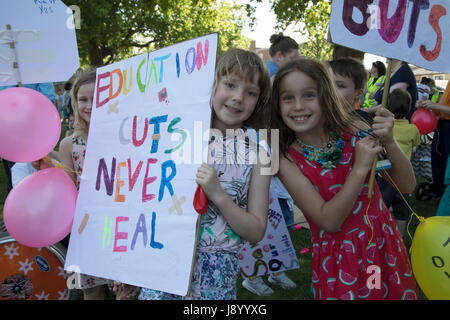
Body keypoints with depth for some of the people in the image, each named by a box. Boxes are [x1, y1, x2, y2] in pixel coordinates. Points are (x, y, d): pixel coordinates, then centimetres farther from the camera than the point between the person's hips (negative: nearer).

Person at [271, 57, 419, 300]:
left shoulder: (356, 131, -8)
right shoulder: (287, 161, -14)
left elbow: (406, 186, -5)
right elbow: (328, 221, -19)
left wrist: (389, 143, -22)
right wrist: (360, 168, -26)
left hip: (385, 244, 3)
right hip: (338, 259, -2)